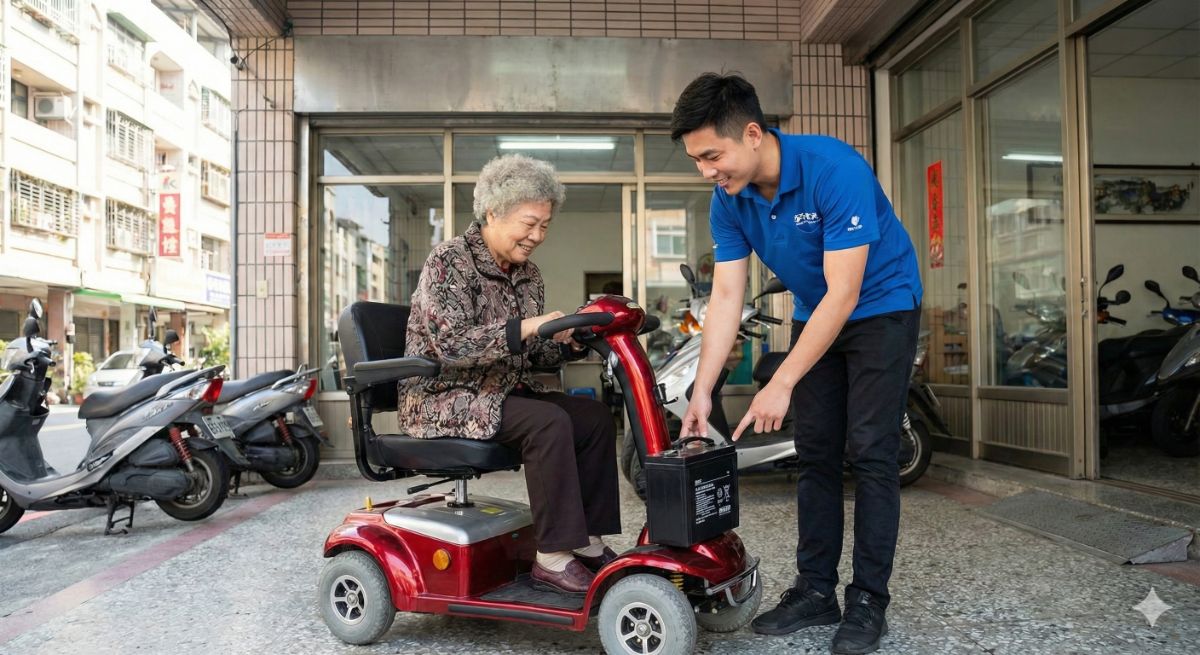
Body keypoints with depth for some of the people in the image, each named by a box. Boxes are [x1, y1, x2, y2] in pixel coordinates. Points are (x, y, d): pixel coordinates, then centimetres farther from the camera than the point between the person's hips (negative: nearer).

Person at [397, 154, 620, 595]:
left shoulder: (527, 275, 10)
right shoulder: (449, 262, -13)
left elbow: (531, 355, 13)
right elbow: (450, 345, -24)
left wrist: (569, 344, -7)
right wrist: (524, 327, -31)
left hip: (501, 392, 8)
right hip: (441, 397, -8)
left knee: (595, 416, -9)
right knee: (548, 422, -29)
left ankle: (589, 542, -6)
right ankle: (553, 559, -23)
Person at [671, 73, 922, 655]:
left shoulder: (835, 169, -31)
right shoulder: (729, 201, -12)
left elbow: (844, 294, -31)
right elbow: (726, 296, -10)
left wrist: (781, 385, -32)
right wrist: (702, 390, -16)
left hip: (881, 308, -6)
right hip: (814, 315, 6)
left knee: (869, 452, -8)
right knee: (815, 452, 5)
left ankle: (868, 600, 4)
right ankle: (816, 589, 15)